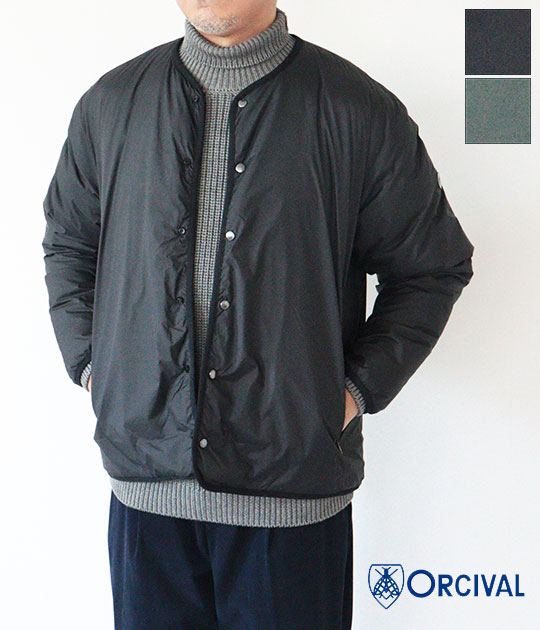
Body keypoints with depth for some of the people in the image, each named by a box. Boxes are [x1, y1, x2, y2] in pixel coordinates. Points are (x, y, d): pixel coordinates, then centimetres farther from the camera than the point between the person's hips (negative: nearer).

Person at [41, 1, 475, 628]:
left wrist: (358, 389, -3)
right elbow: (66, 243, 19)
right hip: (145, 481, 3)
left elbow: (432, 267, 4)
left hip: (296, 487, -2)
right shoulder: (111, 105, 6)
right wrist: (88, 363, 7)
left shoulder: (361, 112, -3)